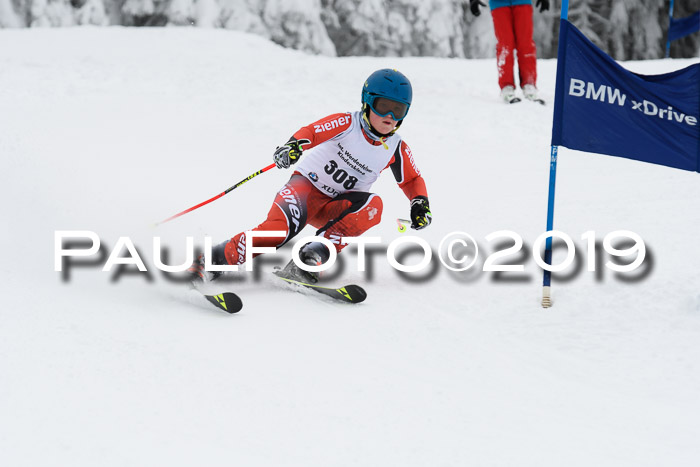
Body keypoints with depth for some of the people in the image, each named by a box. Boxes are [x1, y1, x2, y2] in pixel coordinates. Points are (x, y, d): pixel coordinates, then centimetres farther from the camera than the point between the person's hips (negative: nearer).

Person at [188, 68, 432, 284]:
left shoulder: (397, 149, 1)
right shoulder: (346, 124, -11)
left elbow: (412, 180, 15)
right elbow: (311, 132, -22)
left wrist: (420, 204, -4)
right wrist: (294, 144, -44)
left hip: (334, 208, 4)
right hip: (307, 186, -4)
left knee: (372, 205, -28)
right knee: (280, 227, -33)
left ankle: (315, 254, -33)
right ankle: (213, 259, -27)